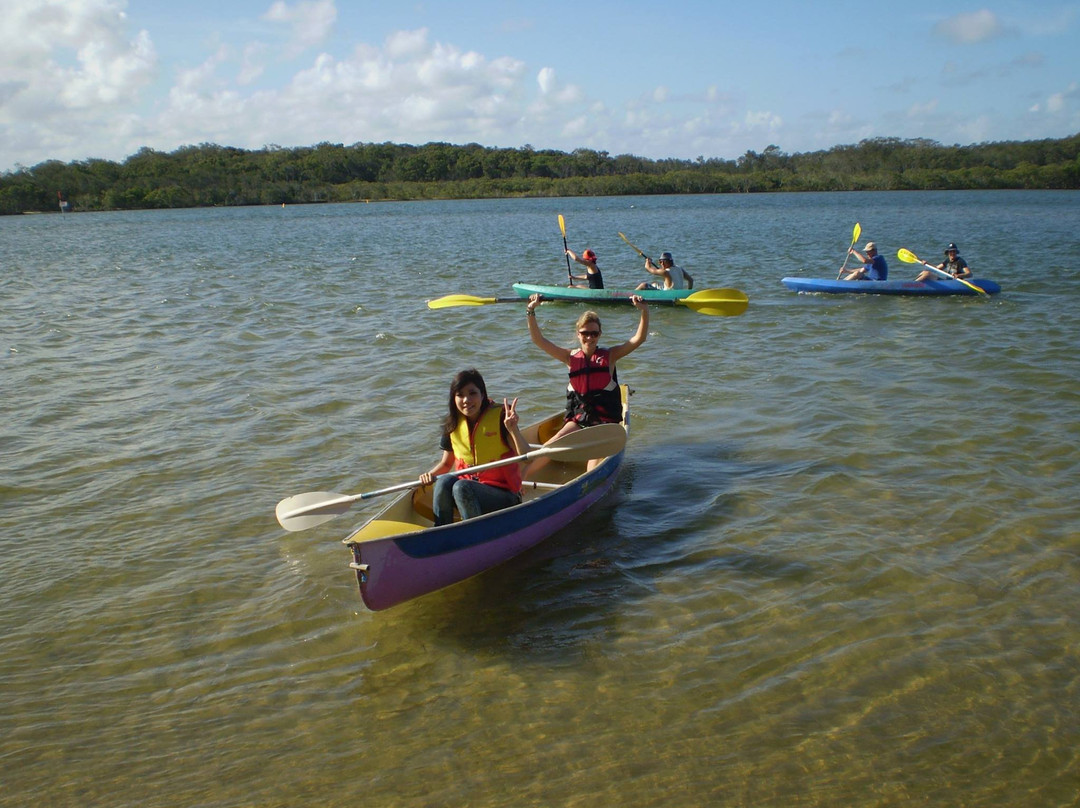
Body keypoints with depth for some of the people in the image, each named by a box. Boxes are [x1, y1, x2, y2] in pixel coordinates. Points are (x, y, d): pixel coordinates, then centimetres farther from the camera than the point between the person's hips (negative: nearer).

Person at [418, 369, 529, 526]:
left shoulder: (500, 416, -10)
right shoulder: (452, 425, 4)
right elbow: (446, 463, 18)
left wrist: (513, 429, -34)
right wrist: (431, 474, -3)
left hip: (504, 496, -4)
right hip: (469, 489, 4)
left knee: (461, 487, -31)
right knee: (444, 481, -26)